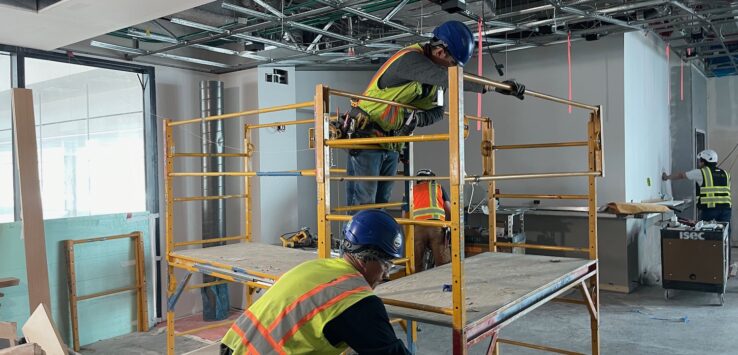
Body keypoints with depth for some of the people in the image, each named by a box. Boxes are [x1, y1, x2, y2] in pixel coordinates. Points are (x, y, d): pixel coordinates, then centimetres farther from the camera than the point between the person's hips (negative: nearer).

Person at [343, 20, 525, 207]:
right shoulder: (409, 59, -22)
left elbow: (436, 111, 4)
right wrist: (495, 86, -37)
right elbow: (449, 78, -35)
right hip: (365, 137, -8)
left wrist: (416, 118, -19)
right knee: (363, 205, -8)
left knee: (381, 203, 10)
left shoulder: (433, 75, 4)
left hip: (391, 145, 8)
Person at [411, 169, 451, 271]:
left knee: (417, 266, 9)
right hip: (436, 226, -1)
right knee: (443, 265, 2)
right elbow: (449, 210, 15)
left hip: (417, 227, 1)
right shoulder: (438, 187, 23)